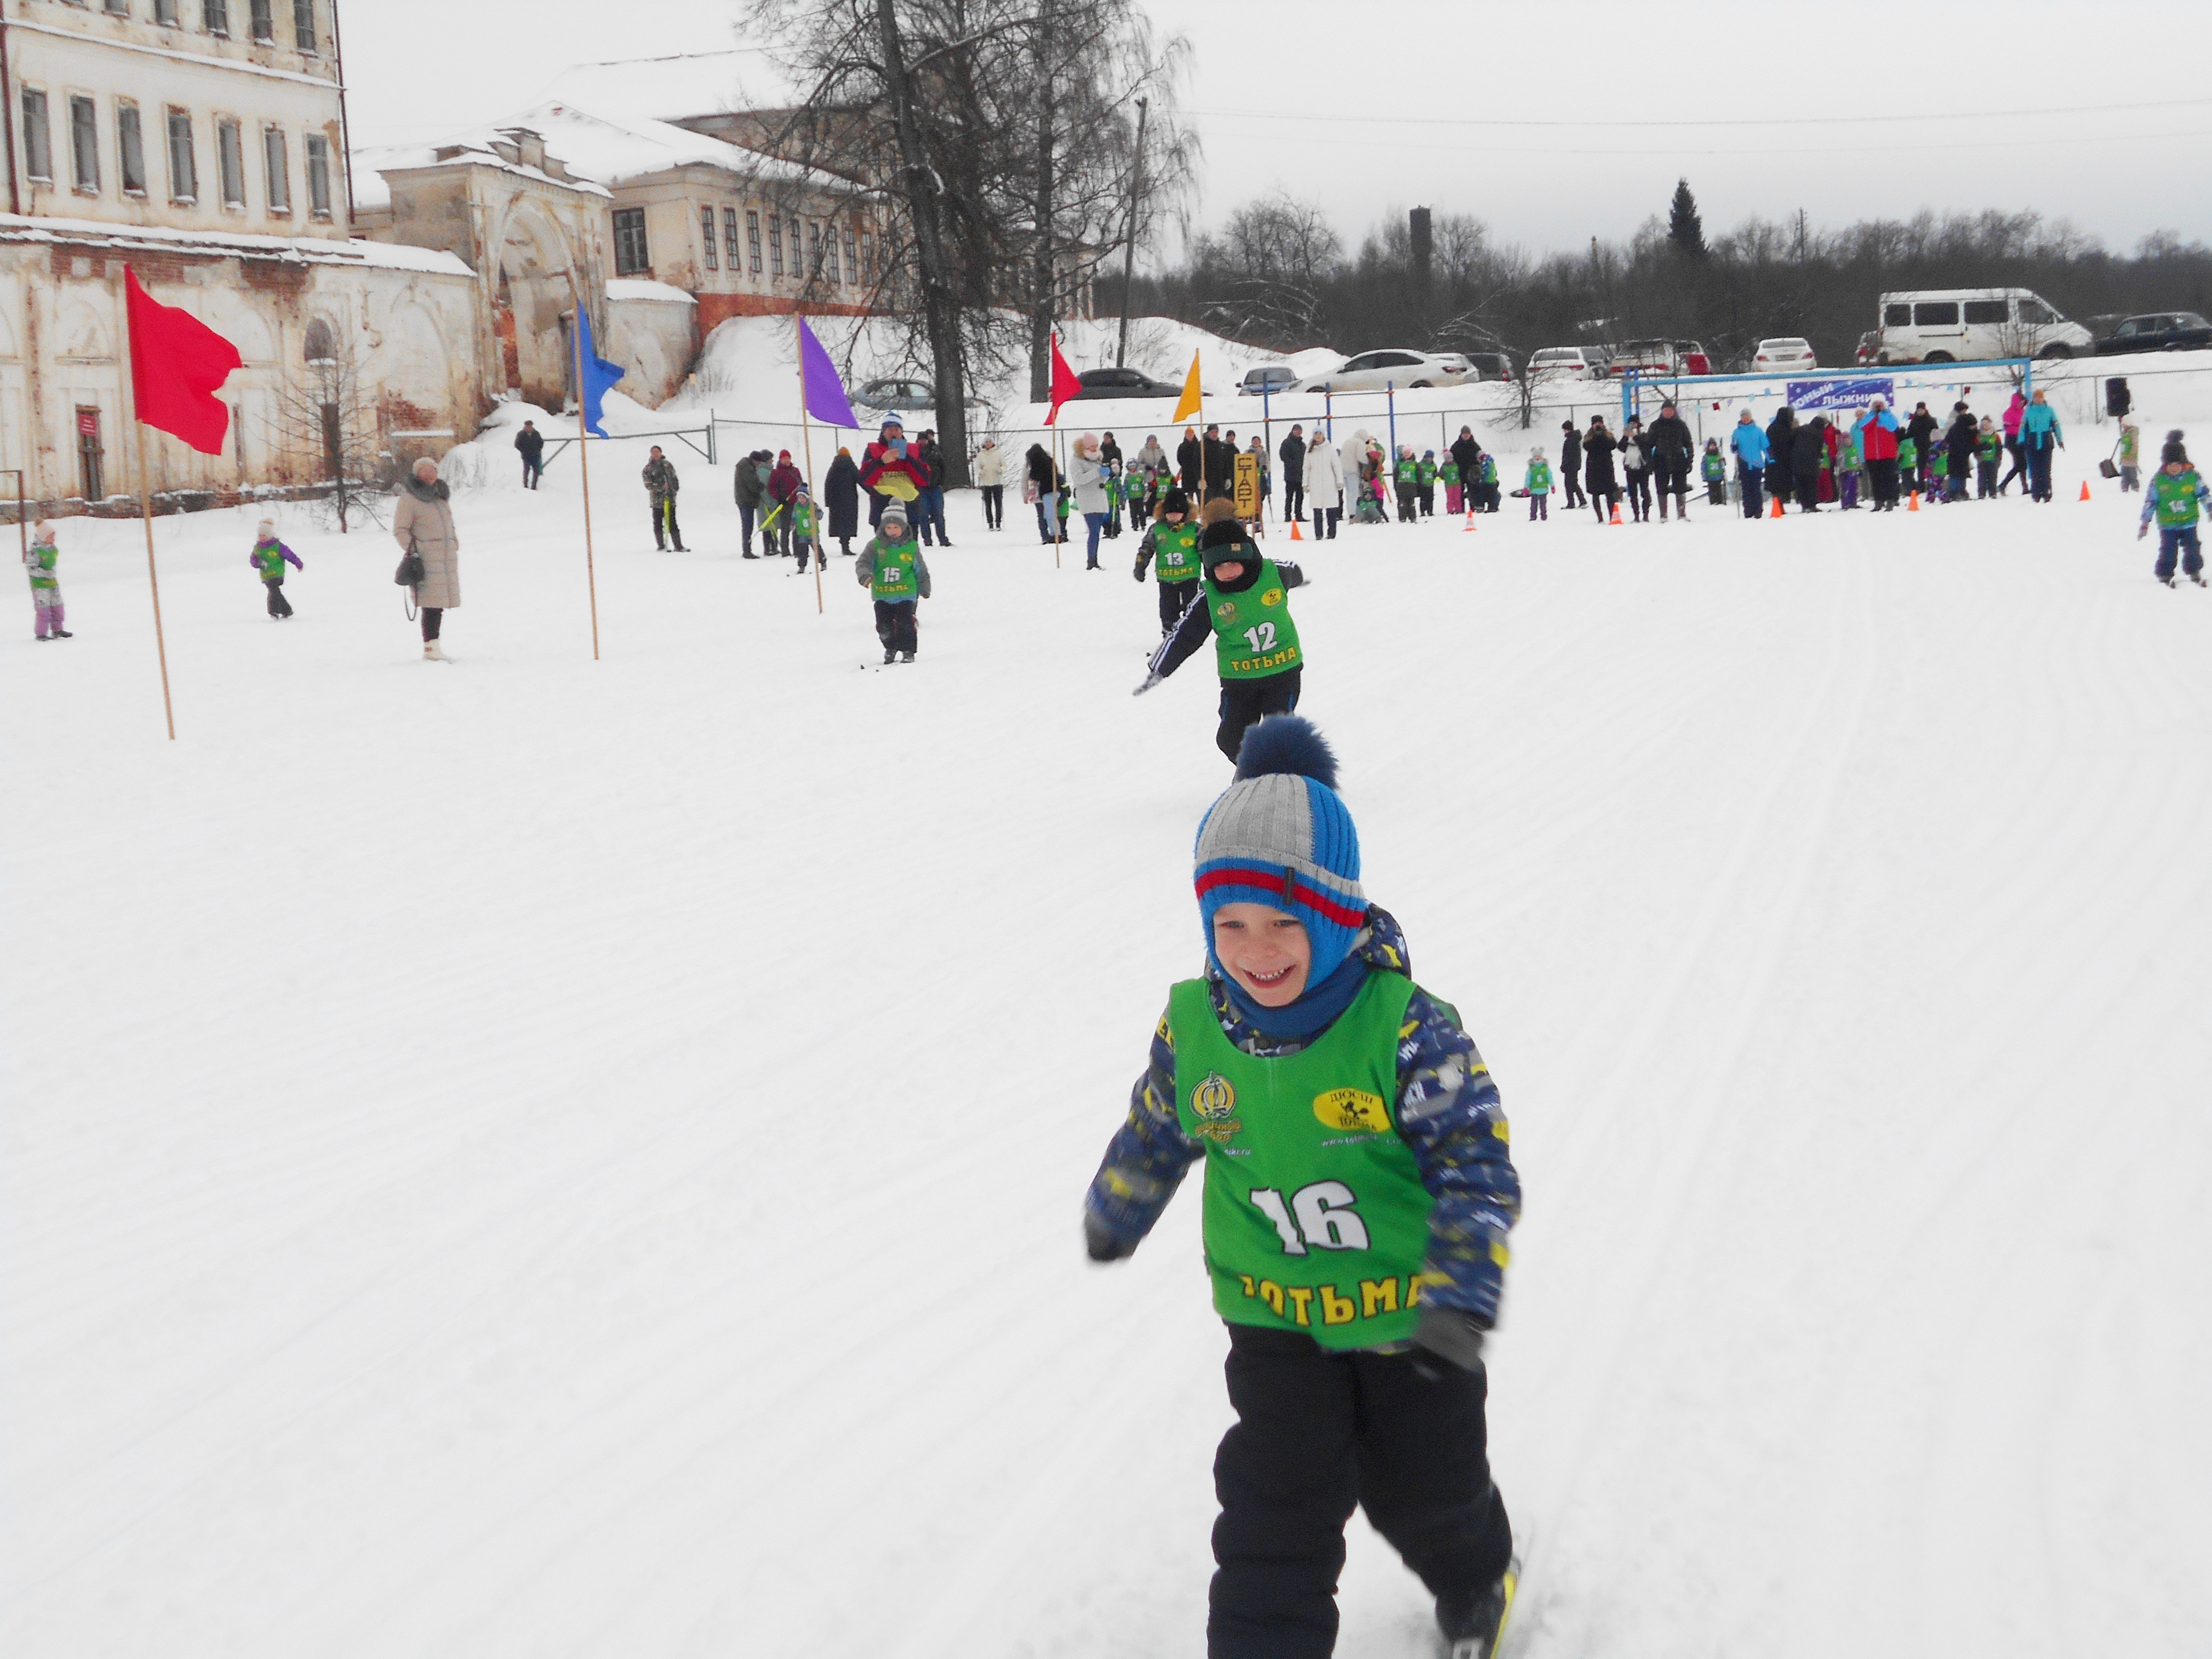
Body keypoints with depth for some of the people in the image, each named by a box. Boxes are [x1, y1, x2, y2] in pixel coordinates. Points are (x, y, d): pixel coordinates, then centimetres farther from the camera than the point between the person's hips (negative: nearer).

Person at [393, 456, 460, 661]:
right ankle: (431, 648, -15)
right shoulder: (408, 499, -3)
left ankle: (433, 646, 11)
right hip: (426, 558, -8)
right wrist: (412, 551, -14)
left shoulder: (440, 496, 20)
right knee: (432, 604, -14)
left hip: (447, 558, 8)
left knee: (440, 604, 7)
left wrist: (455, 547, 23)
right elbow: (400, 531, -6)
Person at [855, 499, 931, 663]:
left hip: (906, 595, -2)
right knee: (884, 626, 5)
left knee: (905, 624, -8)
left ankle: (908, 651, 7)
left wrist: (924, 589, 20)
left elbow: (921, 571, 11)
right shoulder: (875, 545, -1)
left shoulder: (911, 547, 0)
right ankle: (891, 648, 29)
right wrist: (865, 576, -27)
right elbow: (862, 562, -5)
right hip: (882, 595, 2)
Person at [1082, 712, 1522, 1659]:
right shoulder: (1195, 1028, -12)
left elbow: (1478, 1165, -22)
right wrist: (1113, 1217, 23)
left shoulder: (1404, 1028, -24)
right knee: (1276, 1514, -2)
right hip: (1276, 1320, 2)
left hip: (1408, 1314, -2)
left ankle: (1477, 1581, 52)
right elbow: (1156, 1132, 9)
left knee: (1424, 1492, 19)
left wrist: (1461, 1299, -31)